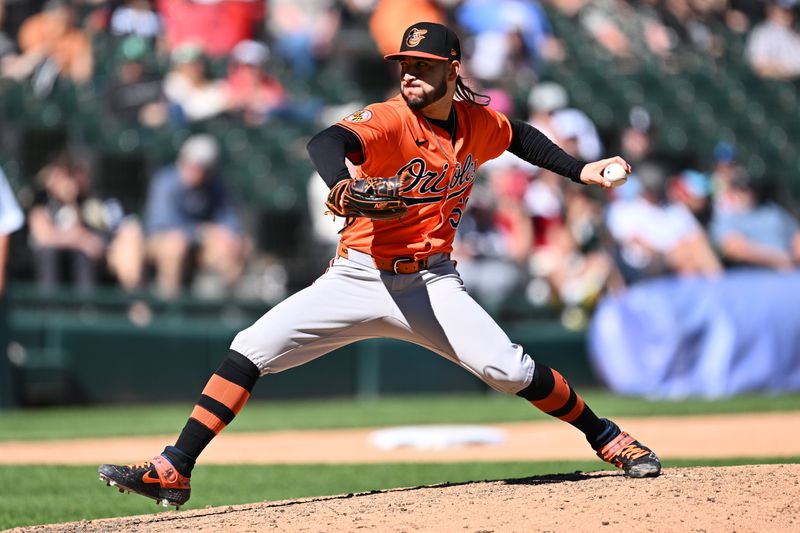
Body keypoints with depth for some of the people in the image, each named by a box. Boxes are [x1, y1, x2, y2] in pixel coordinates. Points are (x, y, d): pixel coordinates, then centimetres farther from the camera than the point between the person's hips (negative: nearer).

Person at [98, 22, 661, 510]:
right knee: (251, 349, -13)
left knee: (508, 369, -18)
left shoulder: (479, 123, 1)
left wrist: (579, 170, 19)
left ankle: (608, 438, 5)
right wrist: (340, 180, -57)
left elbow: (520, 135, 26)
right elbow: (327, 141, -36)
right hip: (358, 277, -1)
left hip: (431, 283, 1)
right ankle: (173, 472, -10)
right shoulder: (389, 120, -14)